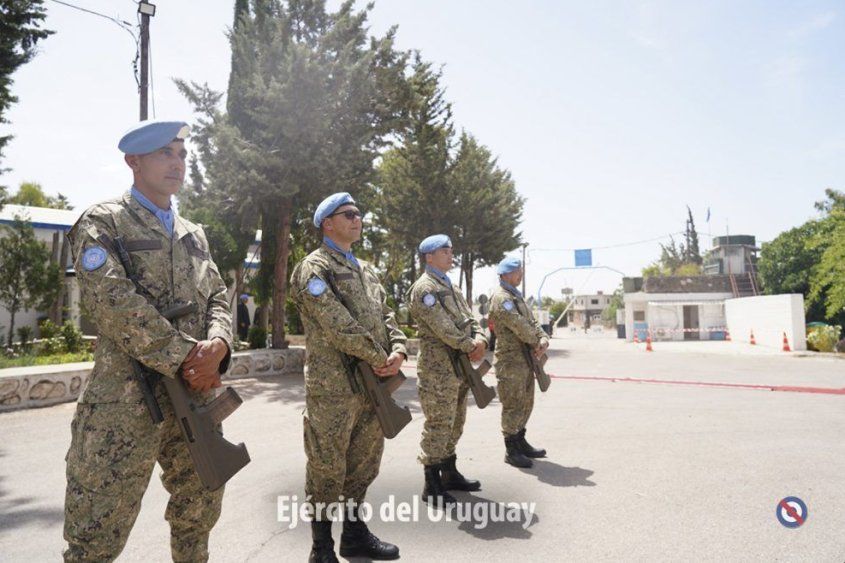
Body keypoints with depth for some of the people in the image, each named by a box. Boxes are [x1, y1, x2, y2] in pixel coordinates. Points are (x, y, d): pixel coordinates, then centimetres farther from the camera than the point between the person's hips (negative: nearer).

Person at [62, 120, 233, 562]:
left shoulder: (194, 234, 16)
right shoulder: (102, 223, -3)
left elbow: (218, 297, 9)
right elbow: (116, 302, -16)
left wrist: (217, 346, -12)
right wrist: (185, 357, -17)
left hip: (197, 396, 6)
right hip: (125, 400, -6)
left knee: (200, 511, 18)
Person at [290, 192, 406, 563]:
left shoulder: (366, 270, 18)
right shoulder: (314, 267, -8)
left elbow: (386, 316, 13)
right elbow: (337, 324, -18)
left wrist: (398, 351, -7)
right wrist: (380, 359, -13)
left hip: (373, 384, 8)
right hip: (333, 387, -8)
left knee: (363, 464, 17)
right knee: (327, 469, 4)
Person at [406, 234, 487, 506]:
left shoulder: (449, 286, 18)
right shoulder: (424, 288, -13)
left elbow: (468, 317, 12)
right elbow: (443, 327, -20)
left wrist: (480, 339, -7)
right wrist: (470, 347, -13)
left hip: (458, 367, 10)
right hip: (438, 369, -9)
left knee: (454, 423, 18)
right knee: (438, 425, -3)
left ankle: (450, 473, 32)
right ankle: (432, 486, 9)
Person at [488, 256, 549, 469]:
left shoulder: (516, 295, 18)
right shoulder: (501, 298, -16)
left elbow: (532, 321, 13)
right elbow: (519, 326, -21)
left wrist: (544, 339, -5)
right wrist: (536, 343, -5)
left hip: (526, 358, 10)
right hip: (511, 360, -10)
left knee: (526, 403, 17)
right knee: (513, 405, -2)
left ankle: (520, 442, 31)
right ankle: (511, 450, 9)